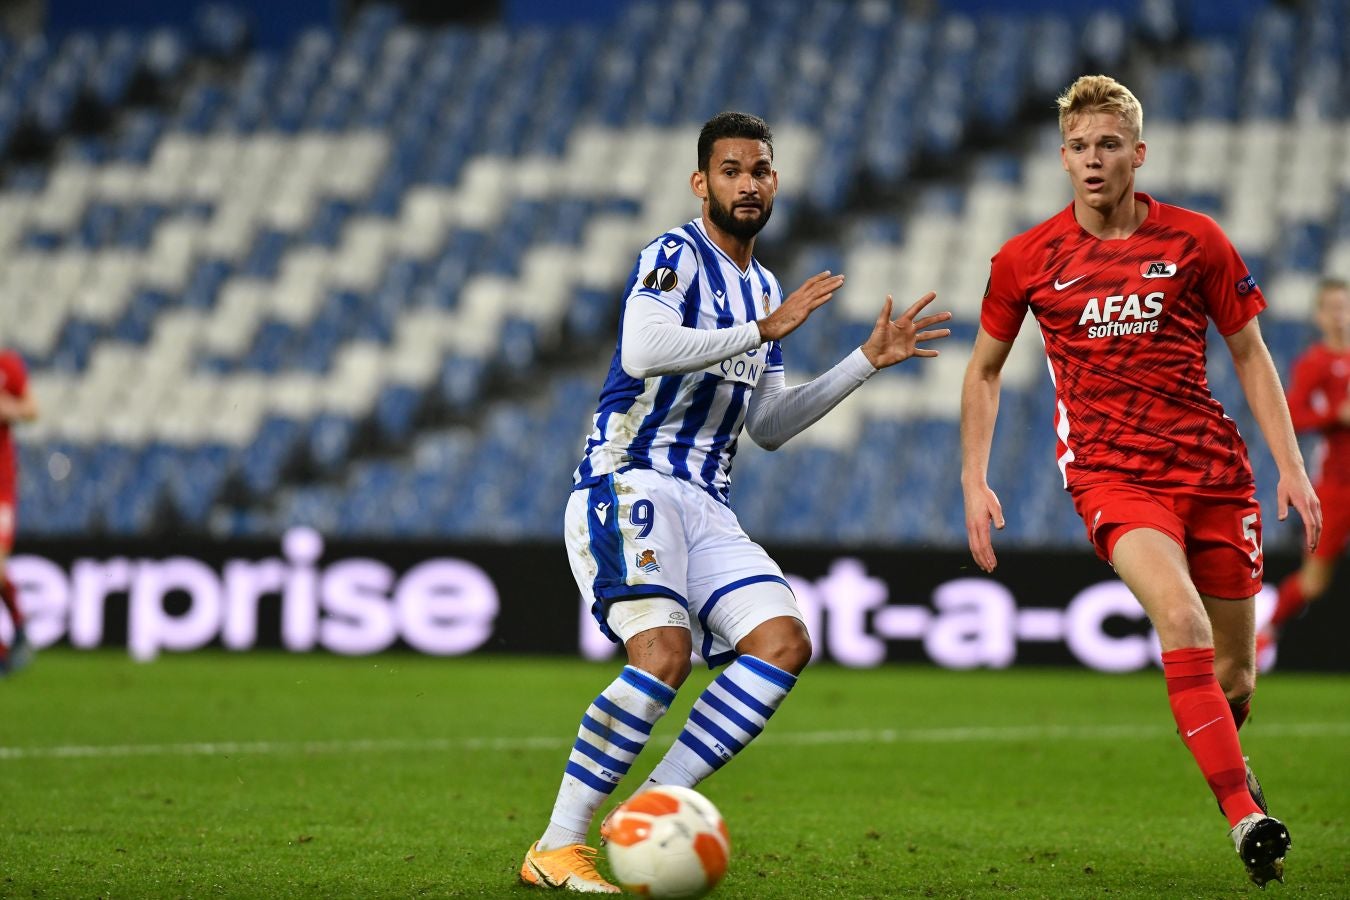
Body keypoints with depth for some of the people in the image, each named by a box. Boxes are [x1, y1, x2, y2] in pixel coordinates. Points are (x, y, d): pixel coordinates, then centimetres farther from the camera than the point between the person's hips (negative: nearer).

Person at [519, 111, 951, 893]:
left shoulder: (765, 289, 21)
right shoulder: (675, 257, -4)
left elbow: (768, 427, 24)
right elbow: (642, 351, -24)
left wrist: (867, 361, 20)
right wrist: (763, 331, -18)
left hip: (706, 505, 8)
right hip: (628, 483, -8)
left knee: (785, 643, -11)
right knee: (664, 655, -26)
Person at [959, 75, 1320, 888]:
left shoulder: (1195, 240, 1)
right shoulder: (1028, 259, 1)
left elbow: (1250, 354, 9)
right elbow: (985, 370, 14)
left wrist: (1291, 467, 2)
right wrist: (974, 482, 5)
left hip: (1215, 471, 2)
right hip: (1111, 476, -2)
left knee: (1235, 674, 7)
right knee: (1181, 619, -28)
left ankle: (1222, 754, 43)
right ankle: (1246, 815, -28)